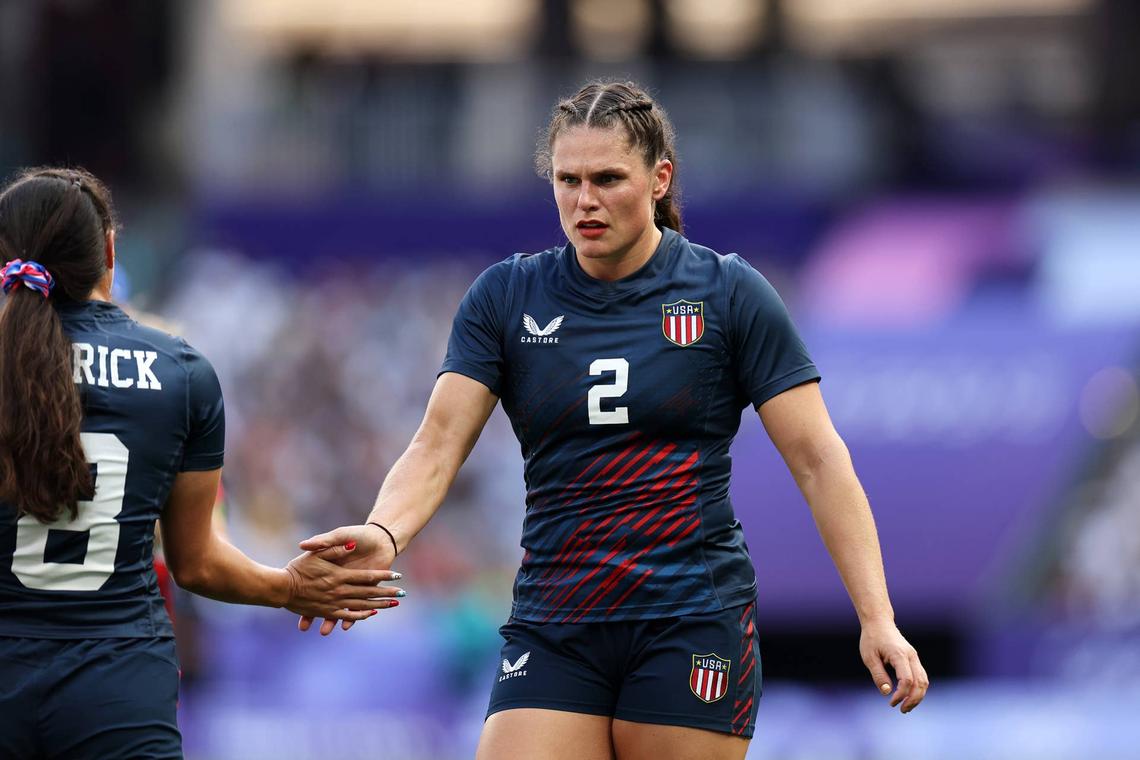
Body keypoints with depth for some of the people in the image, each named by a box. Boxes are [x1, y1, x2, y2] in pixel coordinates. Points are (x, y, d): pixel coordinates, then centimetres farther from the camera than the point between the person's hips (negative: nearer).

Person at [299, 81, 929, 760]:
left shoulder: (729, 292, 0)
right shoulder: (506, 297, 6)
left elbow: (817, 459, -1)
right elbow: (438, 447, -1)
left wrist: (877, 619, -9)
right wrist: (383, 535, -23)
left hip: (693, 622, -2)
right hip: (553, 626, 2)